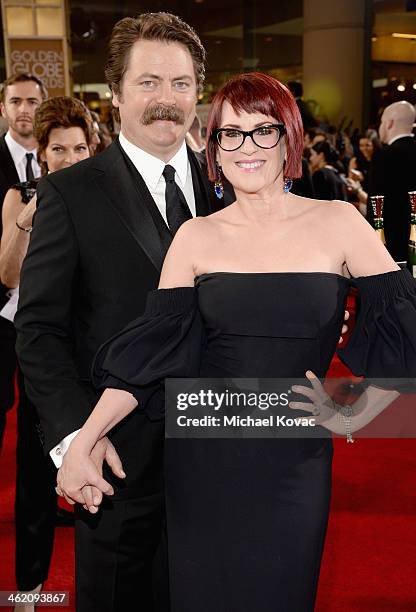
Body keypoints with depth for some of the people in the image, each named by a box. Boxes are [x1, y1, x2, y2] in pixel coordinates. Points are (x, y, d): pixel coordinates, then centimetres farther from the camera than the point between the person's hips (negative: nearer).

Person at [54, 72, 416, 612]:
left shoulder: (337, 222, -4)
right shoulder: (196, 237, 0)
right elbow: (148, 351, -4)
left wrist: (354, 415, -5)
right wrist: (81, 443, -11)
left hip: (295, 464, -1)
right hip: (201, 463, 1)